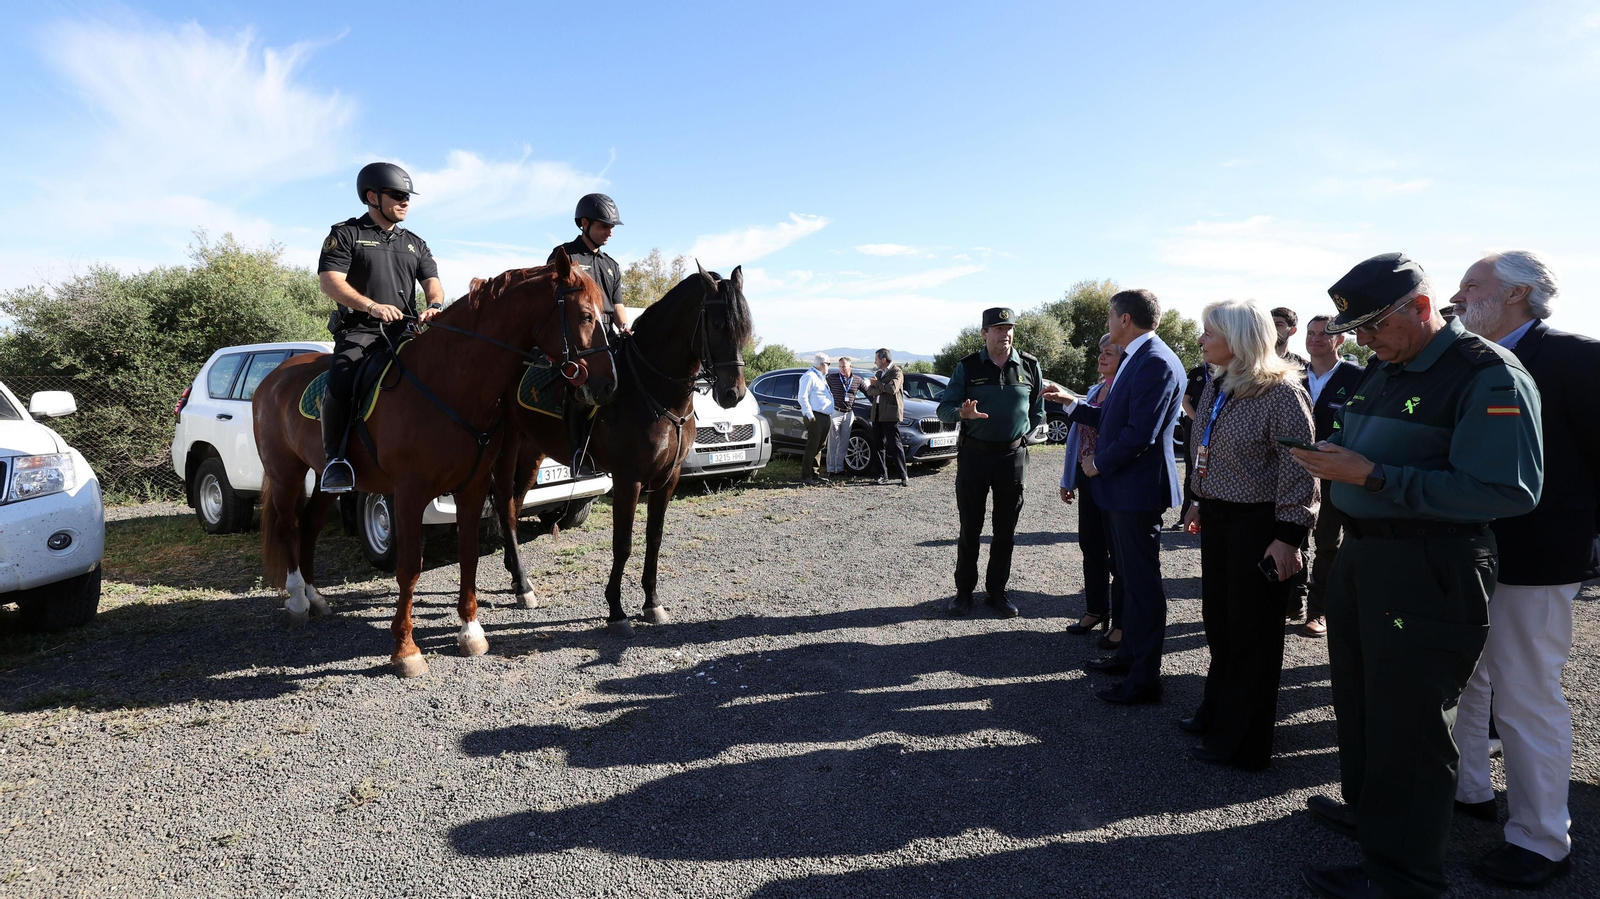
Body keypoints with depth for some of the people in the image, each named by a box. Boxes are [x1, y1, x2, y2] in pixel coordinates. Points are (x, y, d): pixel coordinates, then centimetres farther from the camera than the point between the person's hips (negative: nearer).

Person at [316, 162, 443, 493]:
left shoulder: (415, 244, 23)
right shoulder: (345, 234, 8)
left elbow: (433, 283, 12)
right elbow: (329, 280, -5)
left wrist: (434, 305, -14)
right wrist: (372, 306, -21)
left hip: (406, 332, 5)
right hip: (359, 332, -4)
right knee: (340, 382, -30)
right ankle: (335, 459, -20)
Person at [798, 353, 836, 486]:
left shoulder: (821, 378, 23)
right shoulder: (809, 377, -9)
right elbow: (803, 397, -16)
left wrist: (831, 415, 21)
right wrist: (810, 415, -20)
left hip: (825, 417, 10)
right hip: (816, 417, -10)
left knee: (819, 447, 12)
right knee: (812, 447, -10)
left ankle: (815, 473, 20)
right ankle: (806, 477, -8)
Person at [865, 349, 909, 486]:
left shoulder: (896, 372, -3)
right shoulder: (878, 373, 20)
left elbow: (892, 388, -20)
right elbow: (870, 391, 11)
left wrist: (877, 383, -6)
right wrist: (881, 389, -9)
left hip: (891, 413, -7)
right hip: (877, 413, 8)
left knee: (894, 445, -9)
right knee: (878, 445, 6)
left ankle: (904, 477, -5)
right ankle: (883, 475, 13)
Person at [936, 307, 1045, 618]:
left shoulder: (1030, 366, 4)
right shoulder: (967, 367, 0)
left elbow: (1038, 411, 14)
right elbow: (944, 409, -2)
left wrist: (1020, 437, 4)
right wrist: (963, 413, -23)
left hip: (1013, 456, 2)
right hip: (974, 454, -1)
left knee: (1005, 530, 8)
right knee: (970, 528, 4)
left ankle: (997, 591, 19)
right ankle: (964, 590, 16)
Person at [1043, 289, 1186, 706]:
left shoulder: (1156, 363, -20)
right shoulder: (1137, 359, 13)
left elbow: (1140, 433, -25)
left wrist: (1099, 464, -12)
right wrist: (1073, 404, 20)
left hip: (1138, 488, -10)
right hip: (1124, 487, 10)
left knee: (1143, 582, -1)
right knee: (1130, 576, 20)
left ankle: (1145, 678, 9)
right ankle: (1130, 653, 35)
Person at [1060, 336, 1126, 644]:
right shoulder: (1094, 391, 12)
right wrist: (1069, 480, 17)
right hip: (1088, 479, 8)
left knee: (1119, 553, 3)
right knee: (1091, 547, 16)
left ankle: (1121, 622, 15)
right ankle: (1096, 610, 31)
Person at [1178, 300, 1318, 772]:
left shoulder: (1281, 392, -16)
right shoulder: (1217, 388, 9)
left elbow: (1298, 470, -18)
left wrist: (1287, 537, -20)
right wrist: (1201, 504, 21)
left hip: (1259, 525, -8)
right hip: (1218, 520, 8)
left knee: (1251, 632, 3)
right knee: (1218, 621, 17)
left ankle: (1244, 743, 17)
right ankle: (1218, 713, 35)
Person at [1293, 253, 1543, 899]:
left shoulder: (1489, 376, -15)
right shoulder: (1383, 372, 12)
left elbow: (1507, 492, -25)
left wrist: (1371, 475, -26)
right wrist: (1331, 458, 0)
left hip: (1429, 572, -9)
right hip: (1361, 554, 9)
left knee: (1407, 723, 2)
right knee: (1358, 695, 21)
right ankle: (1367, 809, 41)